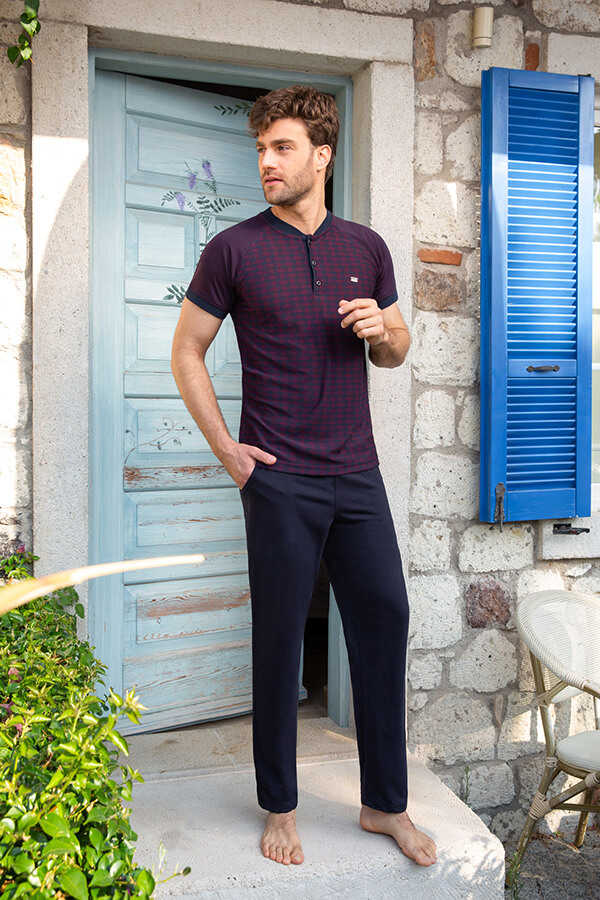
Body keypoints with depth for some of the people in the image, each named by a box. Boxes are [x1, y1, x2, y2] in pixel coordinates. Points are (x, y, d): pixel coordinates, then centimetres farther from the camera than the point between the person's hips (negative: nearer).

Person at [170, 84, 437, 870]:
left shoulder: (367, 247, 9)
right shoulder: (234, 249, -1)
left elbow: (396, 351, 18)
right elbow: (187, 349, 4)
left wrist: (383, 329, -6)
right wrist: (224, 446, -4)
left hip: (358, 475, 4)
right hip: (280, 480, -3)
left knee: (385, 621, 6)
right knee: (279, 641, 5)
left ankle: (386, 804, 24)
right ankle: (280, 806, 25)